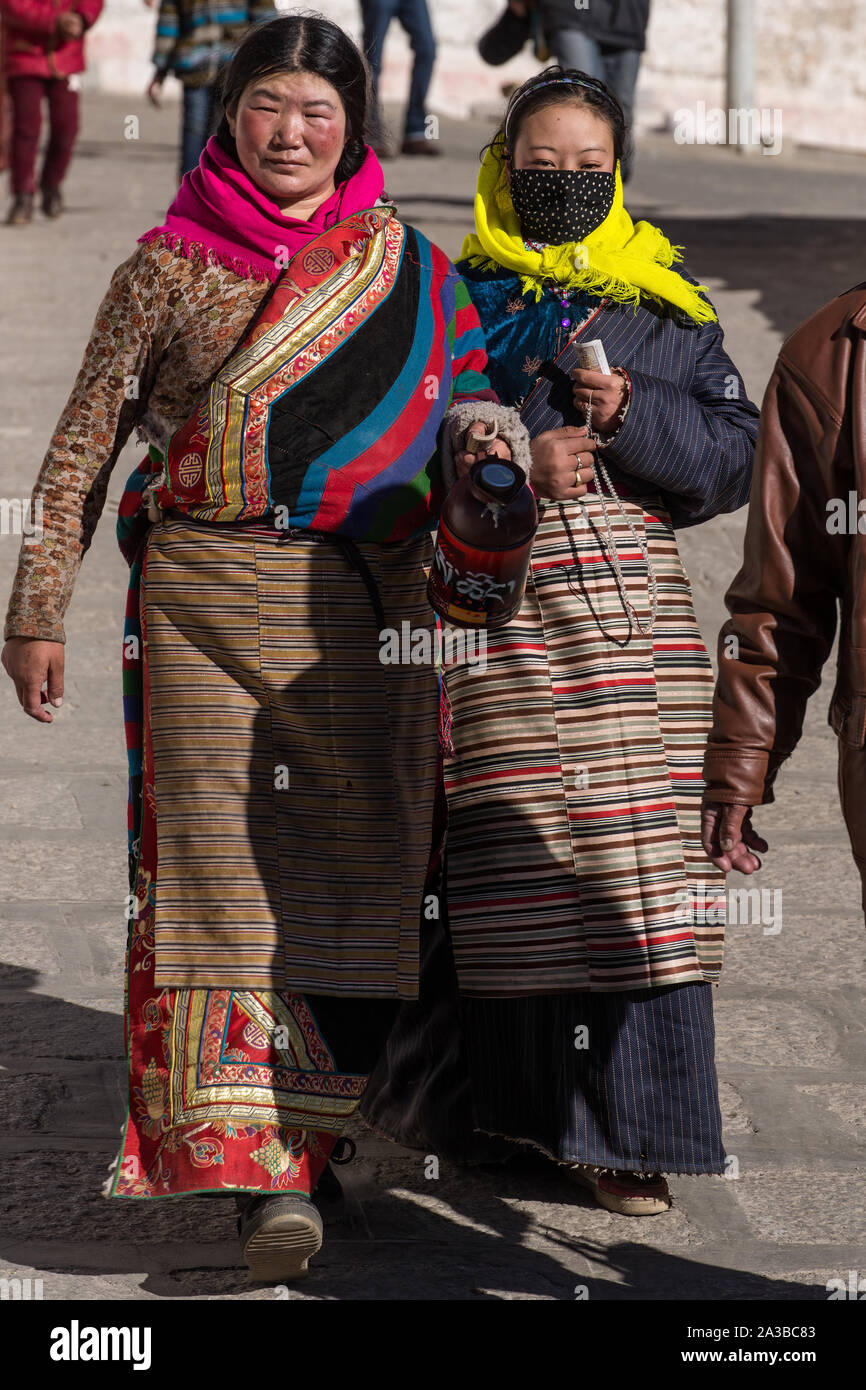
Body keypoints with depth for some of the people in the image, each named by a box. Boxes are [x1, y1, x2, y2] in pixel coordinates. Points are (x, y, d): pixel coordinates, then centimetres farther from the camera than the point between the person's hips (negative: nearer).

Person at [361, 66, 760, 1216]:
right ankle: (509, 1110, 12)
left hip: (636, 621, 1)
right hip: (496, 619, -1)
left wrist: (635, 415, -8)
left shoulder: (666, 312, 14)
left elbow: (732, 455, 8)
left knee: (636, 875, -3)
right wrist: (510, 466, -11)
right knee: (510, 875, -2)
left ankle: (620, 1131, 5)